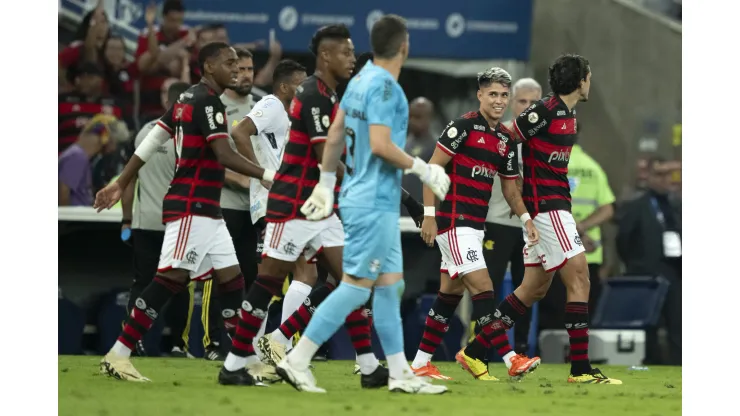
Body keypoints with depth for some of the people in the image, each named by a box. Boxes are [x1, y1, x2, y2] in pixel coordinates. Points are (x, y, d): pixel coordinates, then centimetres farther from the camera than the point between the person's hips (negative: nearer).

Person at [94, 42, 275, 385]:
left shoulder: (187, 99, 17)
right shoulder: (208, 102, -12)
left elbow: (150, 143, 17)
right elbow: (225, 156, -20)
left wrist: (120, 184, 19)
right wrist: (268, 175, -20)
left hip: (207, 211, 10)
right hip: (192, 206, -10)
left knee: (231, 278, 6)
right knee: (172, 278, -13)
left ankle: (241, 363, 6)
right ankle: (118, 355, -12)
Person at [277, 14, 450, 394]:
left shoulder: (361, 79, 10)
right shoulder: (384, 86, -17)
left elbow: (335, 133, 16)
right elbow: (380, 145, -23)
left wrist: (326, 182, 23)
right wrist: (422, 169, -12)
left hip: (377, 204, 10)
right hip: (374, 203, -10)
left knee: (390, 285, 11)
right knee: (356, 287, -7)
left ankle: (400, 374, 13)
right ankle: (297, 361, -6)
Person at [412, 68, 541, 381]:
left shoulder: (506, 140, 12)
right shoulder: (464, 126, -11)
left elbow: (509, 188, 19)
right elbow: (432, 168, -12)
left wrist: (525, 218, 3)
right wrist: (429, 214, -17)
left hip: (474, 225, 8)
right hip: (453, 220, -8)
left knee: (451, 293, 9)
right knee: (482, 287, -12)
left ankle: (421, 362, 14)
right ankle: (510, 359, -15)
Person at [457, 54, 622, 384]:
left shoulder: (568, 115, 14)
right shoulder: (546, 111, -16)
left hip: (554, 205, 10)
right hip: (546, 205, -10)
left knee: (535, 287, 10)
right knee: (578, 276, -12)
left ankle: (475, 350, 14)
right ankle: (581, 368, -12)